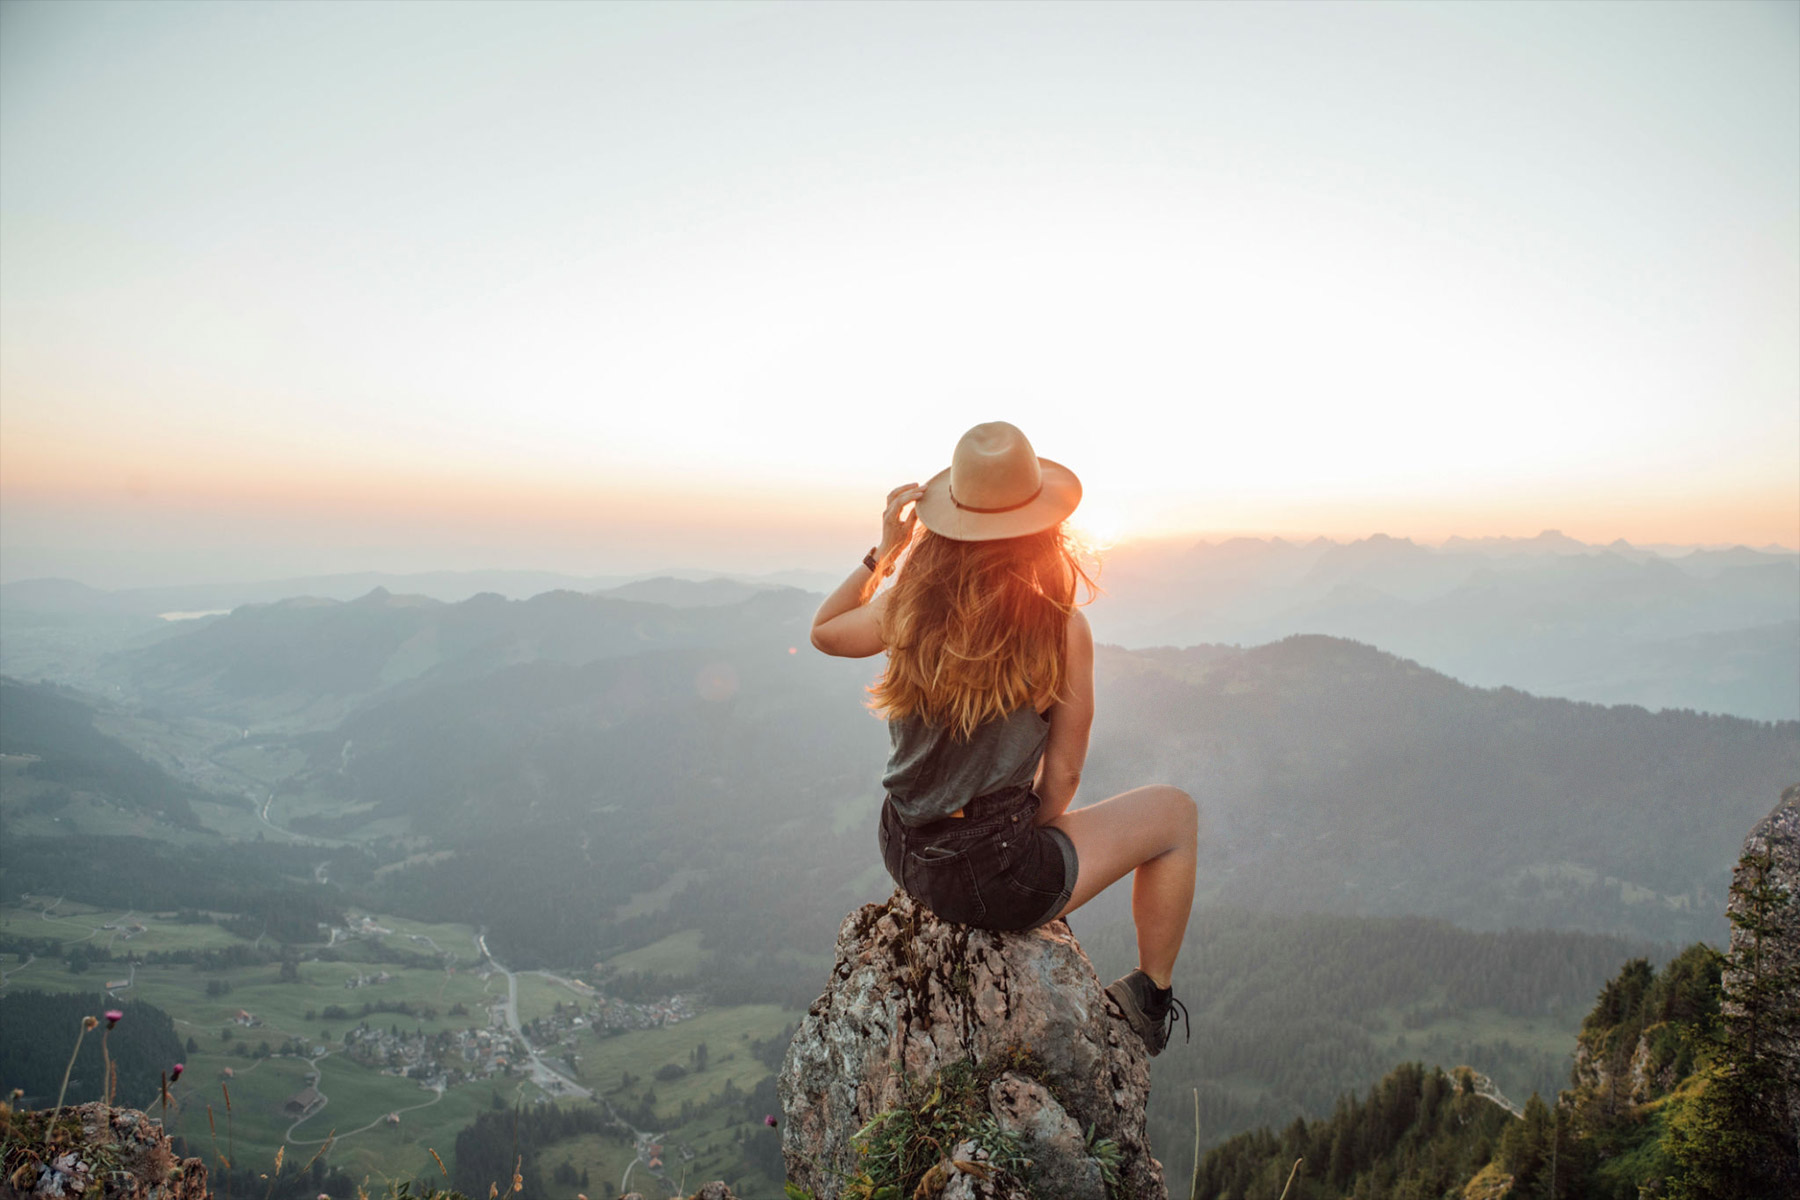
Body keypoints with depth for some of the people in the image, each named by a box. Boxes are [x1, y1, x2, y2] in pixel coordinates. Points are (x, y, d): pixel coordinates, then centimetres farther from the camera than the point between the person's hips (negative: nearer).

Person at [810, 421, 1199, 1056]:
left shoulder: (906, 606, -10)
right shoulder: (1062, 629, -20)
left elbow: (823, 631, 13)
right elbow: (1062, 778, -10)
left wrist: (883, 551, 6)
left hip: (905, 857, 6)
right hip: (996, 879, -5)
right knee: (1175, 812, 16)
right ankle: (1151, 995, 30)